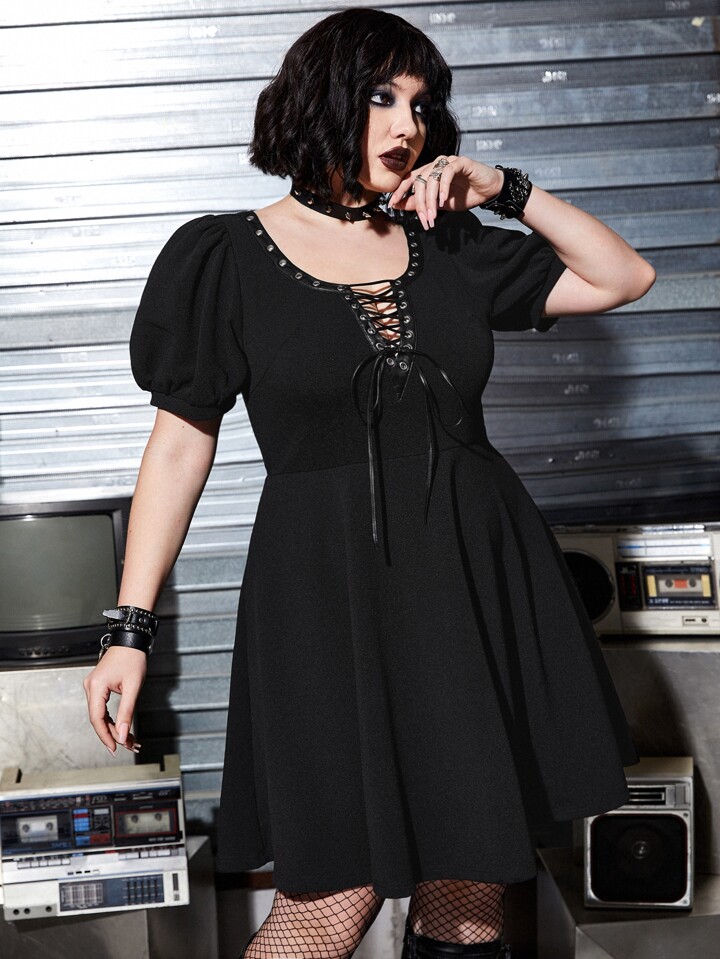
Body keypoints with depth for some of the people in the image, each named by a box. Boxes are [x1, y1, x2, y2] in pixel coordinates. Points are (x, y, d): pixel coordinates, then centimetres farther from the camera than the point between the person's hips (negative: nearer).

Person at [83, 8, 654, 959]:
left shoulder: (452, 248, 11)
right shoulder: (230, 260, 1)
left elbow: (624, 277, 13)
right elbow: (180, 443, 1)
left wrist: (508, 191, 1)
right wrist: (130, 627, -3)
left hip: (478, 575, 4)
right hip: (330, 591, -4)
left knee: (472, 881, 7)